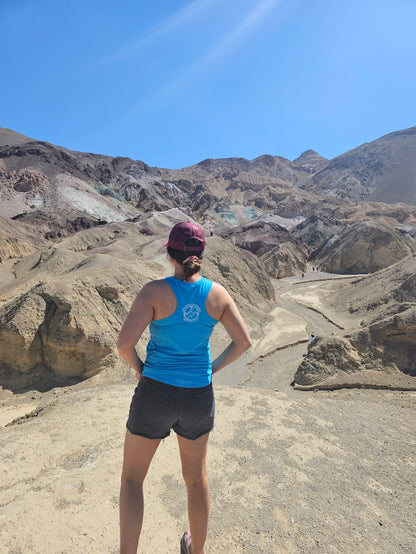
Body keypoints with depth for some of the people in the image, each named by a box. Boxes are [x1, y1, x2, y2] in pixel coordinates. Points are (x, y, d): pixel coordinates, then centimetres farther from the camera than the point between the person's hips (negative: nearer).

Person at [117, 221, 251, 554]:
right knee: (196, 476, 27)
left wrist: (139, 368, -1)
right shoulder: (217, 293, -8)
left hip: (155, 393, -3)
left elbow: (124, 344, -22)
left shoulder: (155, 291, -18)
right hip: (198, 395, 4)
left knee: (132, 477, 22)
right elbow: (244, 341, -5)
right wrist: (211, 369, 7)